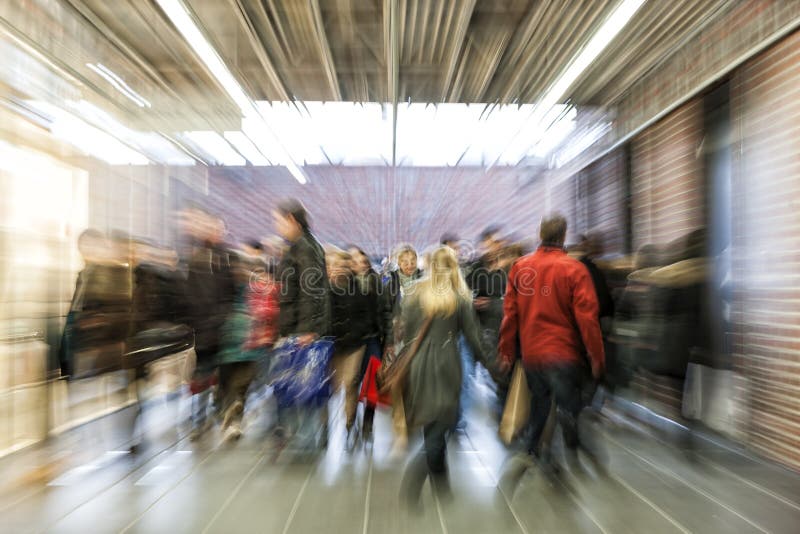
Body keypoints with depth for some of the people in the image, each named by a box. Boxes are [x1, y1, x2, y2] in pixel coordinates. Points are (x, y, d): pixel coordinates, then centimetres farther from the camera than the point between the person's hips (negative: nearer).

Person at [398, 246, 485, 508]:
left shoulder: (414, 295, 3)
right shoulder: (461, 298, -4)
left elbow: (405, 333, 4)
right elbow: (471, 335, -2)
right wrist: (484, 360, 11)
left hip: (418, 365, 4)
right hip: (446, 366, -3)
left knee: (431, 430, 19)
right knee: (438, 430, 6)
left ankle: (442, 489, 33)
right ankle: (411, 485, -12)